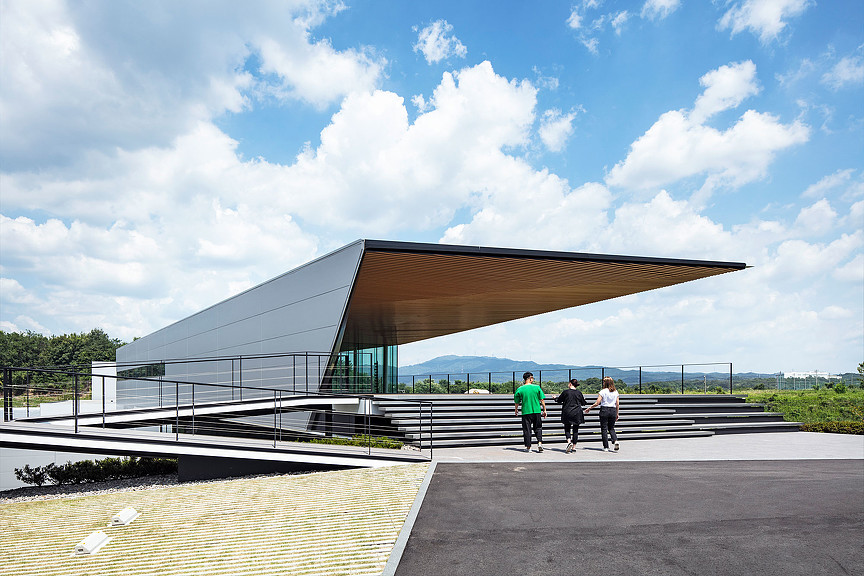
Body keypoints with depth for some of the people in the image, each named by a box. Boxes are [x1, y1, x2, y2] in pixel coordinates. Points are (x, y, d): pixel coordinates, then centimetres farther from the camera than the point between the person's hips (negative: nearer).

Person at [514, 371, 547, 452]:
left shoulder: (519, 389, -4)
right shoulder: (537, 387, -3)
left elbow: (517, 402, 5)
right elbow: (542, 400, -1)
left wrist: (516, 410, 23)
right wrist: (544, 410, 9)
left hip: (526, 412, -1)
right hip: (537, 411, 1)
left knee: (527, 430, 7)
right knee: (538, 428, 15)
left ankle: (528, 447, 9)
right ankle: (540, 443, 0)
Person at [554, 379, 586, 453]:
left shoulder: (566, 392, -7)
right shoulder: (579, 392, 1)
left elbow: (559, 400, 4)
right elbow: (583, 403, 12)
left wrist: (555, 398, 27)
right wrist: (584, 400, 35)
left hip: (567, 413, -2)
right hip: (577, 413, 2)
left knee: (567, 429, 8)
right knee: (575, 430, 7)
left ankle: (569, 442, -17)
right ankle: (573, 447, 8)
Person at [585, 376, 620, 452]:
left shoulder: (603, 391, -7)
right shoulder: (615, 392, 6)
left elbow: (597, 403, -10)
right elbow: (617, 404, 7)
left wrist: (589, 408, 1)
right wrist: (617, 414, 17)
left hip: (604, 410, -4)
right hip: (613, 410, 4)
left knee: (604, 429, 4)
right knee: (611, 428, 16)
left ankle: (606, 447, 3)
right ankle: (615, 440, -11)